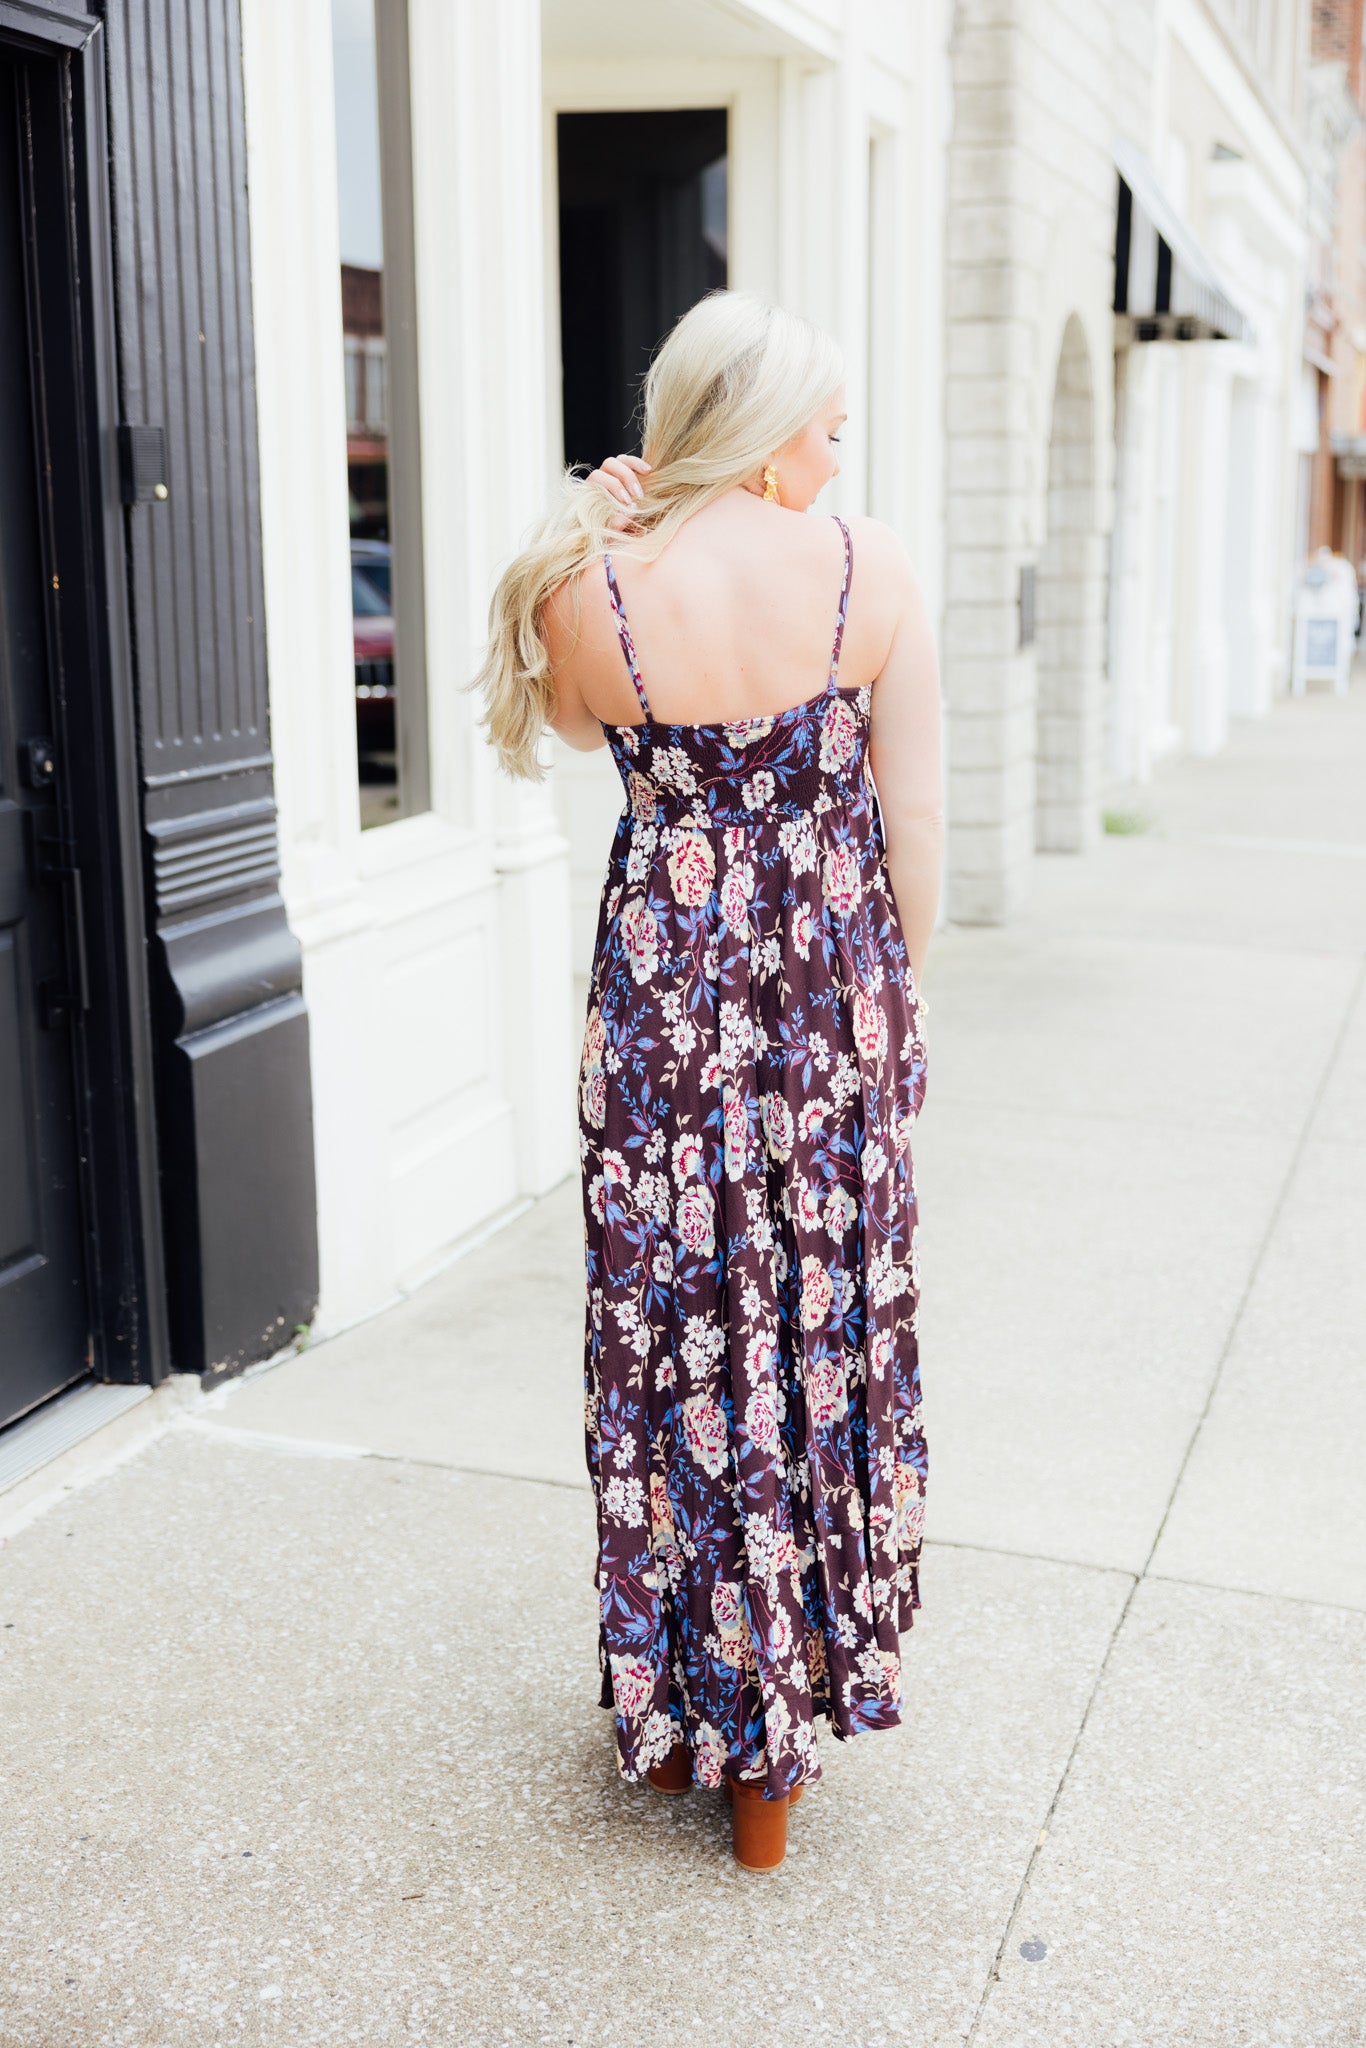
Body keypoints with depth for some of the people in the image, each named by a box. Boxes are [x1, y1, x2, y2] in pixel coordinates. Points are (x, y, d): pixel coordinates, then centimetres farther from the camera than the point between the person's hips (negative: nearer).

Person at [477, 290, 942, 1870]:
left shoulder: (595, 593, -9)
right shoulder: (870, 569, -8)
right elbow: (913, 818, -4)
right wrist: (897, 984, 10)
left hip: (668, 1002, 0)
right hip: (835, 998, 1)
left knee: (675, 1341, 13)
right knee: (828, 1327, 14)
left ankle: (685, 1700, 27)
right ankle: (779, 1746, 28)